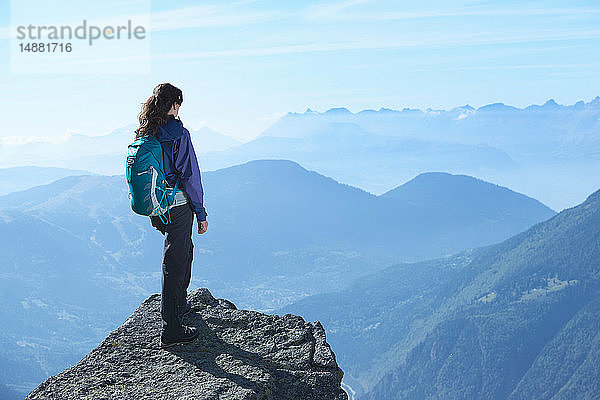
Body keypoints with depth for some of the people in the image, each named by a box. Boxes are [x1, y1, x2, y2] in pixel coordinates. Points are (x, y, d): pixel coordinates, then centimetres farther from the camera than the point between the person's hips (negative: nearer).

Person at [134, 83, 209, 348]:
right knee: (174, 264, -2)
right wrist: (201, 213, -8)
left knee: (184, 250, 27)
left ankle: (179, 305, 42)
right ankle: (171, 330, 3)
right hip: (178, 207, -8)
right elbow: (190, 177, -16)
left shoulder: (143, 134, 6)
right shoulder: (178, 134, -16)